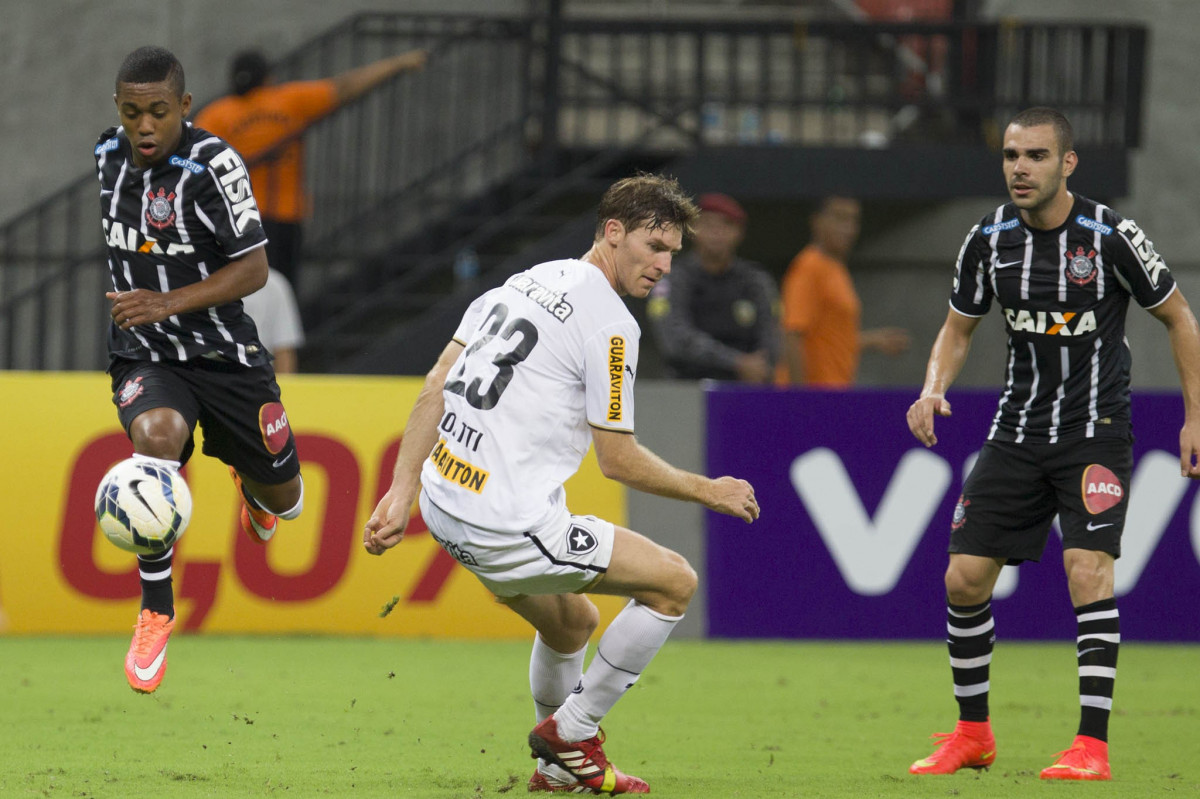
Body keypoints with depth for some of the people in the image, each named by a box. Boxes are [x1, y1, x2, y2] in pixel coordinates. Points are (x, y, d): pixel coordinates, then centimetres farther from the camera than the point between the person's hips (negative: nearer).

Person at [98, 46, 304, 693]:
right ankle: (156, 613, -22)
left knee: (283, 500, 11)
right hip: (143, 355, 1)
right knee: (156, 432, -34)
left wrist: (170, 303, -28)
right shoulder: (107, 154, -2)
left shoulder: (214, 165, -19)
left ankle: (251, 486, 54)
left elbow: (253, 268, -18)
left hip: (223, 353, -1)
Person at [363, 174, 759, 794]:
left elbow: (435, 389, 9)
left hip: (444, 506, 9)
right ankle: (570, 734, 8)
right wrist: (710, 492, 6)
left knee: (571, 622, 30)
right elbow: (618, 460, -8)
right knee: (675, 583, 2)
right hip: (511, 526, -9)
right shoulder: (609, 323, -10)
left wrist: (402, 492, 8)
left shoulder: (527, 281, 14)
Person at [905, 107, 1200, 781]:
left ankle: (1093, 746, -16)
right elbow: (959, 327, 14)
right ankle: (973, 734, 16)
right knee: (965, 576, -1)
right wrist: (934, 390, -6)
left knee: (1088, 567, -21)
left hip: (1097, 430, -4)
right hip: (1018, 431, 4)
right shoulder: (991, 239, 0)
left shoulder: (1111, 236, -12)